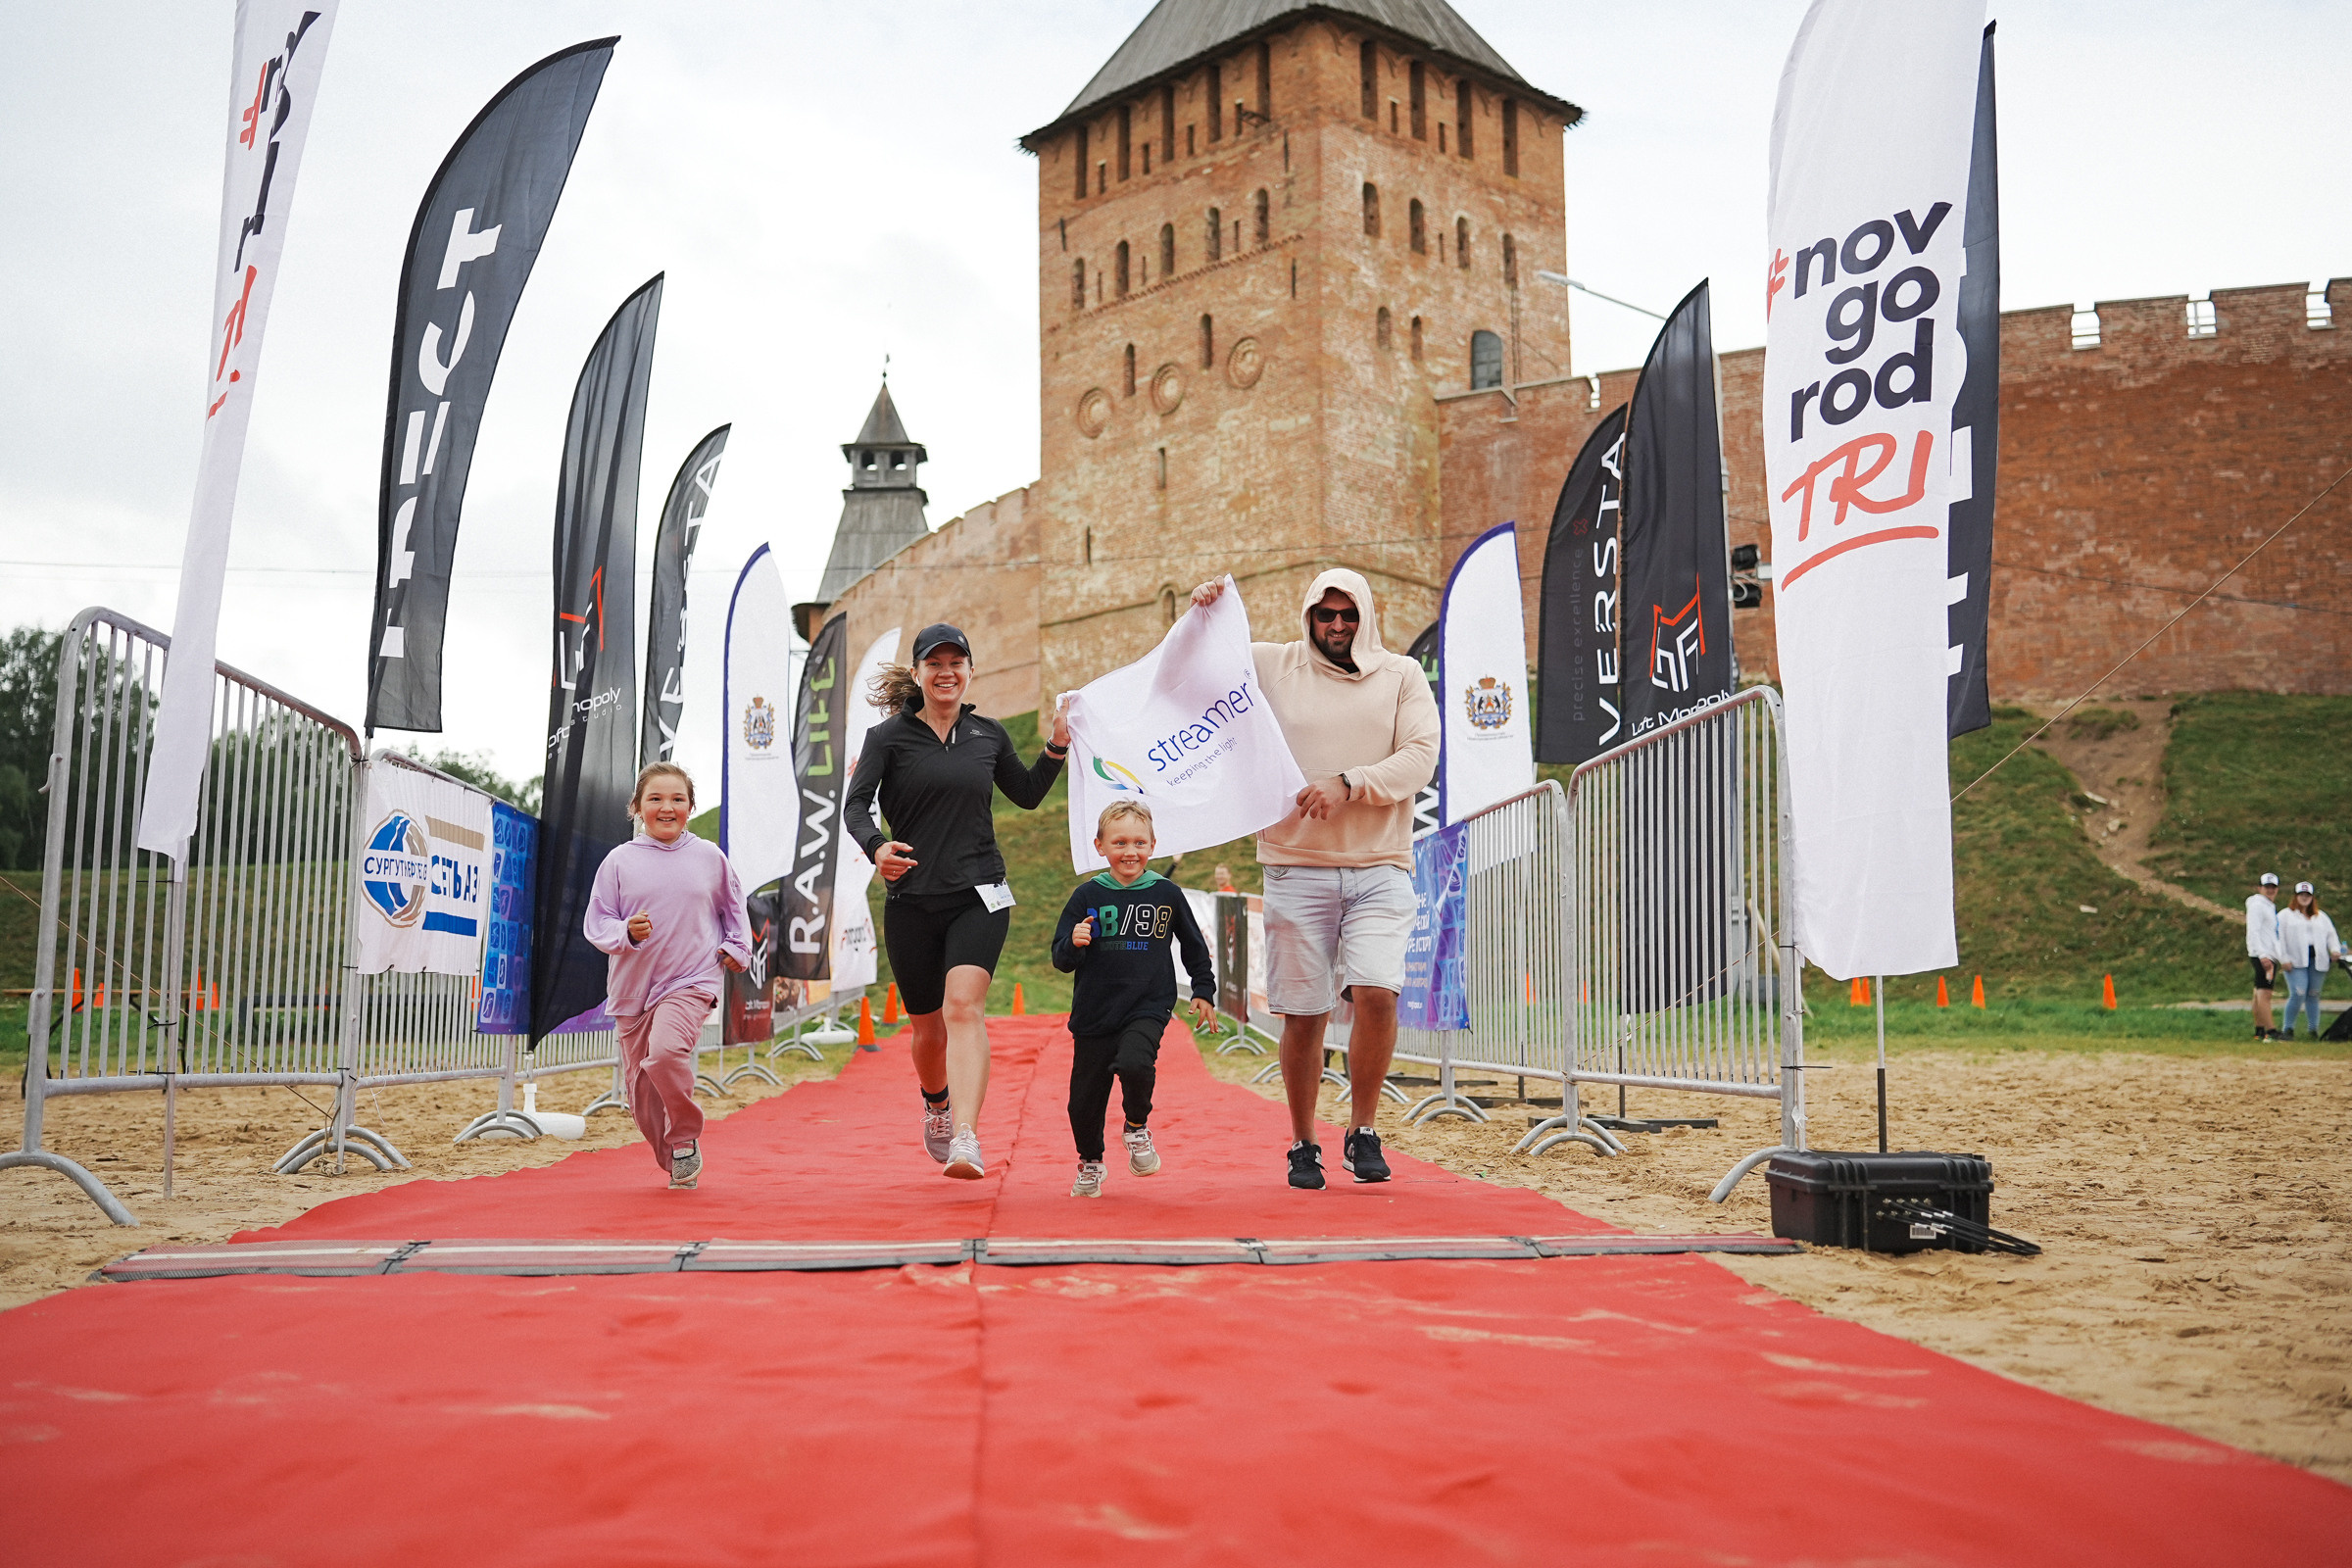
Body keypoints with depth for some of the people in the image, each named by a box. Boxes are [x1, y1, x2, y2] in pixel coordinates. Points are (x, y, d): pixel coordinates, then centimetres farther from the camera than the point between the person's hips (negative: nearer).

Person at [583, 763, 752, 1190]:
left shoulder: (710, 857, 4)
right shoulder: (619, 861, 0)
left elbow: (732, 907, 21)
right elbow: (596, 922, 2)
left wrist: (738, 949, 11)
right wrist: (626, 934, -16)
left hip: (692, 981, -2)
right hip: (633, 987, 2)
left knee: (666, 1051, -29)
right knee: (641, 1092, 6)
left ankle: (686, 1139, -7)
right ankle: (674, 1164, 28)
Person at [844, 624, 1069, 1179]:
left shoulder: (989, 735, 10)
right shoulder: (888, 736, 2)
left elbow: (1028, 794, 23)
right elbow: (856, 806, -9)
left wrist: (1059, 743, 10)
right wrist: (876, 846, -29)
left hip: (979, 896, 0)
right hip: (911, 901, 0)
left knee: (963, 1007, -21)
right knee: (928, 1027, 11)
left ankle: (965, 1140, -30)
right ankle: (936, 1106, 43)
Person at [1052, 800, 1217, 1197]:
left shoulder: (1166, 894, 2)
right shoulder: (1087, 896, -1)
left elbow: (1194, 947, 16)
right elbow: (1061, 959, 1)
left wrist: (1204, 992, 15)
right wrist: (1074, 944, -19)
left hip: (1148, 1008, -1)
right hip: (1094, 1013, 1)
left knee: (1134, 1064, -28)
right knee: (1085, 1096, 6)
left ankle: (1137, 1127, 2)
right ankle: (1090, 1162, 34)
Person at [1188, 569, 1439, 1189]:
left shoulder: (1403, 675, 9)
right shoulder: (1272, 666, 9)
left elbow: (1420, 758, -3)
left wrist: (1349, 783, -16)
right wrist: (1203, 617, -5)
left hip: (1381, 869, 0)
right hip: (1296, 868, 0)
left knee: (1377, 992, -17)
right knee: (1304, 1014, 2)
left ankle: (1363, 1131, 2)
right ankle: (1303, 1144, 19)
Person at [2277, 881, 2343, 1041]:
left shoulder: (2321, 916, 23)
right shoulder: (2285, 915, 9)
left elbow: (2331, 935, 19)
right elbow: (2279, 938, 1)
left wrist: (2335, 950, -2)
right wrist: (2284, 959, -8)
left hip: (2317, 961, 4)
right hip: (2296, 962, -4)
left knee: (2313, 995, 6)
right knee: (2298, 994, -15)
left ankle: (2314, 1030, 15)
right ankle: (2288, 1029, -6)